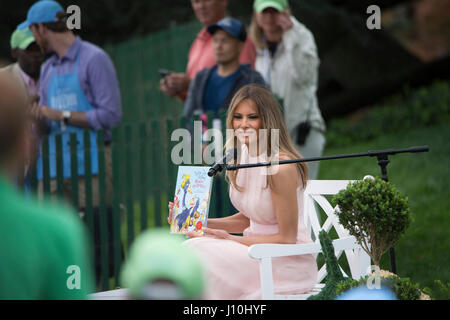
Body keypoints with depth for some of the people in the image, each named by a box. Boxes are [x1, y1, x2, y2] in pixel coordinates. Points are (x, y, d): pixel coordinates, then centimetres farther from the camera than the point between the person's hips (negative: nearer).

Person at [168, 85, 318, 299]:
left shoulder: (282, 167, -20)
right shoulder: (242, 158, 5)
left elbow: (286, 238, -16)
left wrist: (230, 239, -17)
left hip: (289, 262, -8)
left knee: (204, 256, -24)